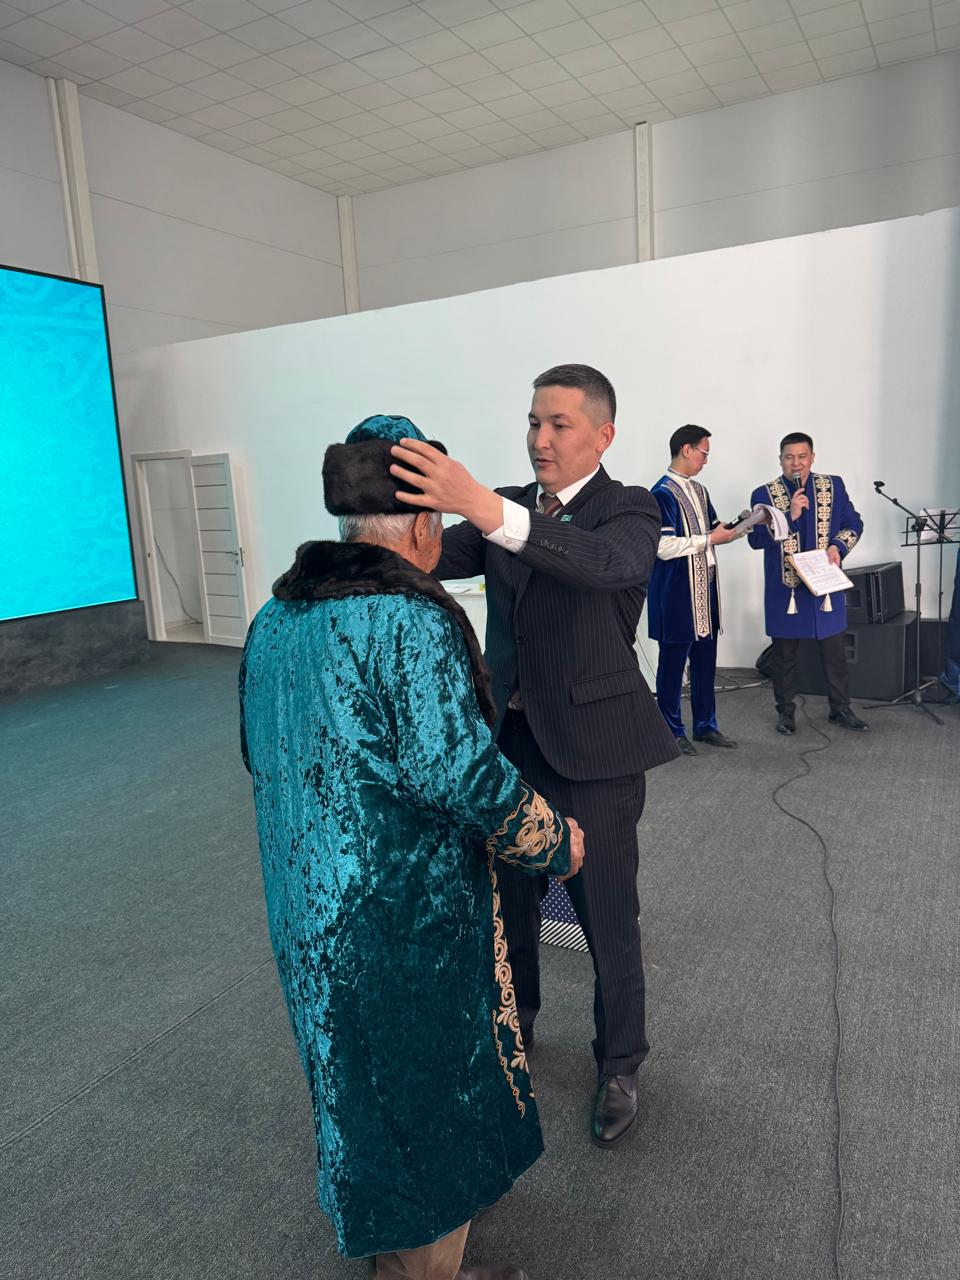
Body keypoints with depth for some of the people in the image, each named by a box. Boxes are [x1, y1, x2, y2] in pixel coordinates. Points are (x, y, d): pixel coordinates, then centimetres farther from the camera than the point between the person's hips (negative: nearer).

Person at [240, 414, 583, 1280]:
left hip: (305, 908, 9)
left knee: (359, 1074, 28)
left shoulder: (275, 617, 4)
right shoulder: (412, 620, -22)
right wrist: (557, 842, -10)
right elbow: (461, 772, -26)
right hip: (407, 910, -8)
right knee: (428, 1084, 14)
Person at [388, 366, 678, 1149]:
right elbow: (433, 556, -8)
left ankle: (620, 1064, 35)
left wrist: (484, 507, -47)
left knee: (608, 921, 10)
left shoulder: (629, 511, -10)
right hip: (510, 740, 5)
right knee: (508, 905, 19)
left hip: (591, 747, -4)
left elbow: (602, 563, -33)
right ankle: (513, 1028, 46)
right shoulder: (508, 508, 6)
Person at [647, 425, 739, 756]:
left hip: (704, 588, 8)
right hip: (676, 591, -8)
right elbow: (664, 547, -22)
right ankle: (672, 731, 15)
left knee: (706, 660, 14)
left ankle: (705, 725, 26)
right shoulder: (663, 493, -14)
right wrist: (710, 539, -17)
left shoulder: (699, 490, 13)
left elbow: (713, 530, 19)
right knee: (673, 662, 3)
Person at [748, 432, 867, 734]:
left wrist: (838, 546, -12)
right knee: (784, 654, 8)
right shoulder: (764, 494, -3)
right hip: (785, 587, -2)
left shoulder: (833, 486, 5)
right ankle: (786, 711, 21)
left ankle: (840, 708, 25)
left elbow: (853, 524, 8)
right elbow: (756, 539, -11)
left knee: (834, 651, 10)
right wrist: (790, 516, -20)